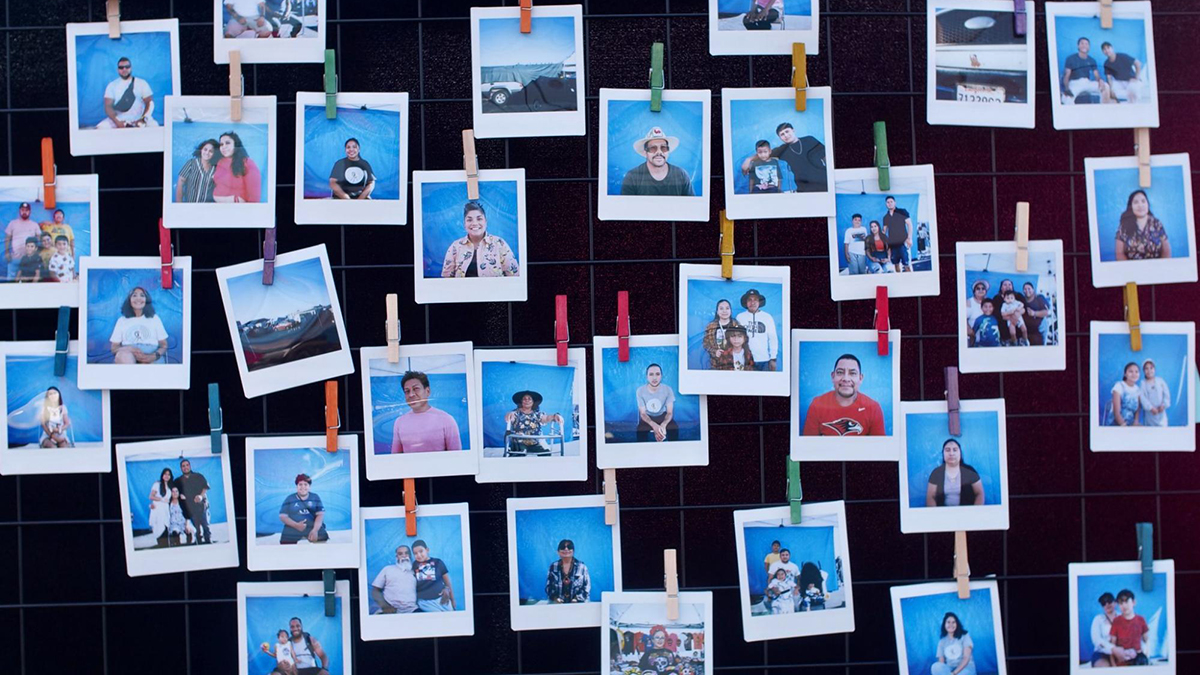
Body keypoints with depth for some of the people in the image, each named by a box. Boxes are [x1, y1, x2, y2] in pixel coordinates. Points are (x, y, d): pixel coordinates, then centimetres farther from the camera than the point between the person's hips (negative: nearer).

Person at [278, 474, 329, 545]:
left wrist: (315, 530, -17)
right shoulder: (289, 499, 8)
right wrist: (296, 525, -14)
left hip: (314, 531, 0)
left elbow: (320, 515, 0)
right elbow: (283, 516, 4)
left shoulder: (315, 498, 9)